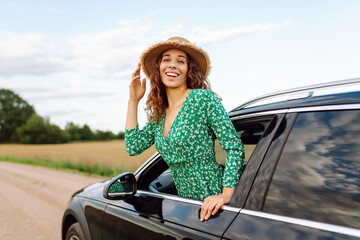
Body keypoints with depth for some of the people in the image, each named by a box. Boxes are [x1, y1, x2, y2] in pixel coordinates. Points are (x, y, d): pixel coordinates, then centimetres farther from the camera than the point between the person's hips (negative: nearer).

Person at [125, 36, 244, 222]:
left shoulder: (202, 98, -12)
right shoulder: (159, 113, 9)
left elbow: (234, 147, -14)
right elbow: (133, 147, 4)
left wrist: (226, 195, -23)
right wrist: (133, 101, 5)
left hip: (212, 200, -6)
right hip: (187, 201, 6)